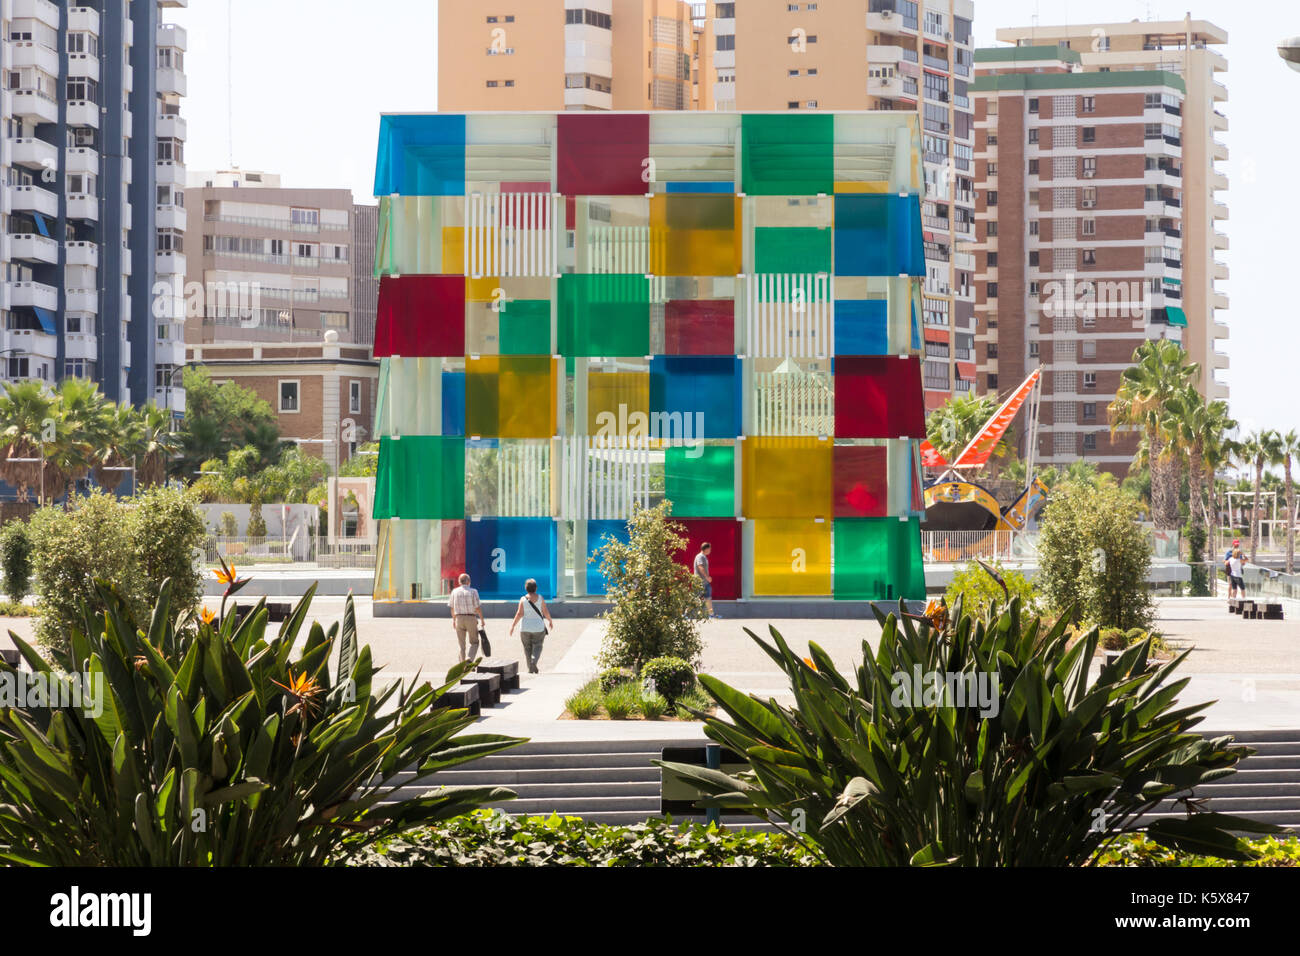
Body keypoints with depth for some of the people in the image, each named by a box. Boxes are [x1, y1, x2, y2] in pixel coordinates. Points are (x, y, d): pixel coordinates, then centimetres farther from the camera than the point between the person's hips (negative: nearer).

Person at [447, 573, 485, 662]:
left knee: (461, 644, 11)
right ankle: (470, 660, -11)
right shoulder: (473, 592, -8)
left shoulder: (455, 592, 2)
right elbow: (478, 607, -9)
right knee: (474, 643, 10)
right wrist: (482, 620, 1)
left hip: (459, 619, 3)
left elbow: (452, 608, 8)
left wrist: (453, 620, 21)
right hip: (471, 619, -3)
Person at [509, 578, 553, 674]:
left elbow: (519, 614, -10)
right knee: (537, 646, 7)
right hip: (539, 627, 0)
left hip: (525, 628, 0)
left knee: (527, 648, 12)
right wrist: (550, 621, 15)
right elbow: (545, 612, -2)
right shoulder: (540, 598, -4)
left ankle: (530, 668, 11)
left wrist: (513, 626, -5)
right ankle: (534, 661, -19)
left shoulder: (523, 599, -6)